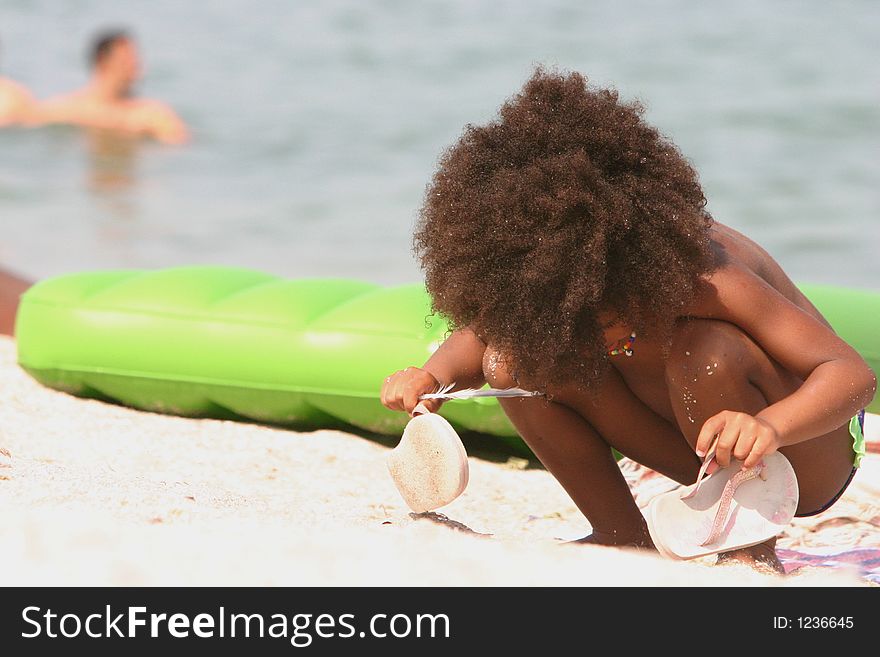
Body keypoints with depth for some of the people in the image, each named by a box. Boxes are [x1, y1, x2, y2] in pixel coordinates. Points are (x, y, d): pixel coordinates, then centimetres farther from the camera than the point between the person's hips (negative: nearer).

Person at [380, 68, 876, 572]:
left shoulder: (701, 279, -35)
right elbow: (481, 331, 0)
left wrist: (770, 427, -57)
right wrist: (432, 377, -23)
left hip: (808, 453, -5)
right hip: (712, 451, 6)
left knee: (704, 355, -38)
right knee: (511, 362, -14)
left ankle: (755, 555, -18)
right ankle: (625, 538, 1)